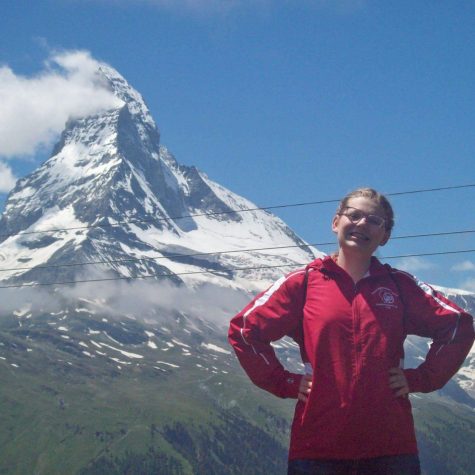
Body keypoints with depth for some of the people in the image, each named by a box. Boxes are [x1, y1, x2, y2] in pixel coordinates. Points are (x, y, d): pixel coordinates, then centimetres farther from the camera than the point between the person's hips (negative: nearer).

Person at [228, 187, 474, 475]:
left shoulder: (401, 286, 9)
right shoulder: (304, 283, 5)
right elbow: (245, 330, 5)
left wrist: (421, 379, 5)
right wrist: (285, 383, 1)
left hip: (390, 445, 1)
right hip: (317, 446, -1)